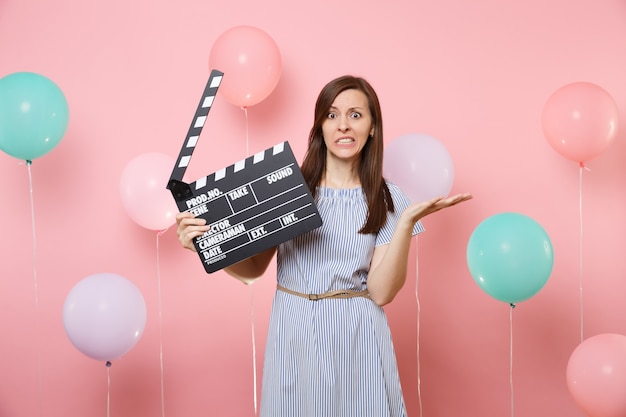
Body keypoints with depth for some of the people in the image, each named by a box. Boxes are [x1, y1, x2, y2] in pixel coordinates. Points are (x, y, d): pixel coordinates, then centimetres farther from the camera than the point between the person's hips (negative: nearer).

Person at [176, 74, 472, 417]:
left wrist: (407, 221, -18)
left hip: (357, 340, 0)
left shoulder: (386, 200, -2)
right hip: (293, 335, 1)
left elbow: (382, 292, -10)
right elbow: (252, 268, 1)